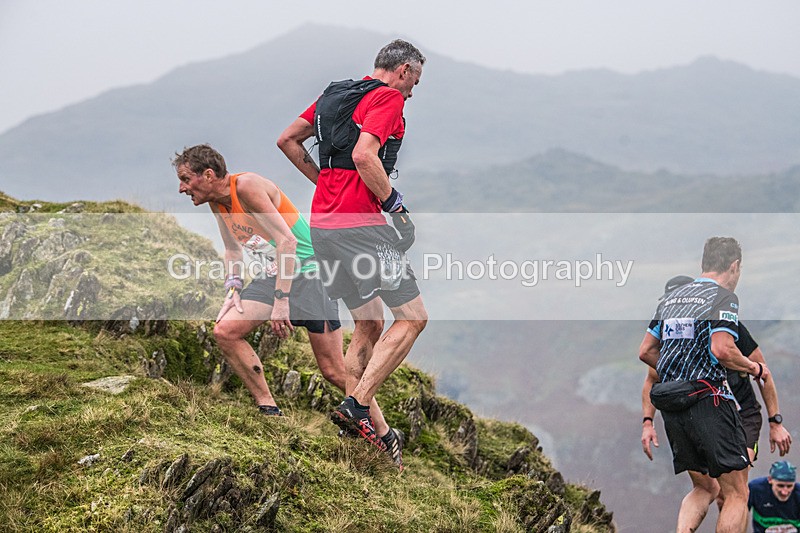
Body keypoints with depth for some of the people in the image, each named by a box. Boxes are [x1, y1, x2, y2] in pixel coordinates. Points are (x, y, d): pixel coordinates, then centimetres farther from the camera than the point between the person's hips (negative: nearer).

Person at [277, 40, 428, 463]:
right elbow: (363, 156, -22)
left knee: (369, 325, 15)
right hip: (358, 225, -9)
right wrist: (394, 203, -10)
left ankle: (355, 428, 10)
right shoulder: (389, 97, -7)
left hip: (322, 223, 9)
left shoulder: (336, 93, 19)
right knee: (412, 317, -4)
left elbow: (287, 140, 22)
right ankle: (357, 405, -13)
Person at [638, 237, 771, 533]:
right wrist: (755, 368, -2)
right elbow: (722, 350, -19)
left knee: (703, 489, 17)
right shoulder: (722, 297, -5)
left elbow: (645, 351, 17)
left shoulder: (671, 298, 18)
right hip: (707, 401, -7)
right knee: (737, 493, -1)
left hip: (670, 405, 7)